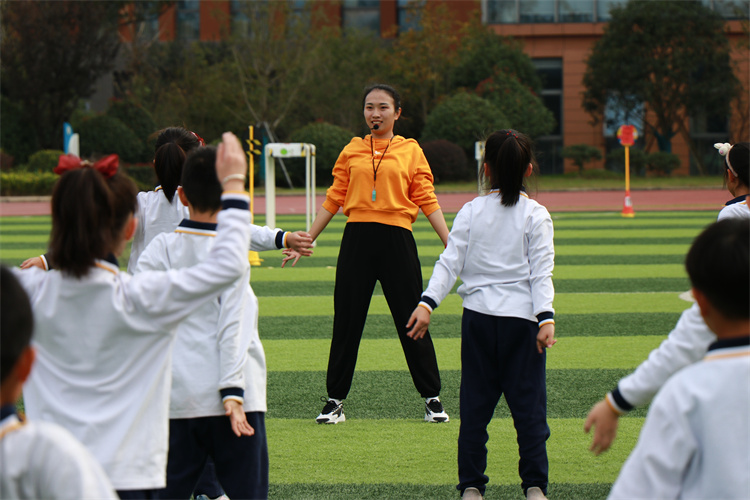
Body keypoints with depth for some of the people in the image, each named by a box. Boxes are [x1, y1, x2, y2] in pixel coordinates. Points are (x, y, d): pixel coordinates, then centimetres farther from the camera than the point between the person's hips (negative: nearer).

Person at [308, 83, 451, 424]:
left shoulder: (410, 150, 6)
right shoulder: (352, 151, 11)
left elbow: (427, 200, 4)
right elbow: (333, 200, 13)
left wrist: (451, 244, -3)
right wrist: (306, 239, 9)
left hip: (396, 239, -2)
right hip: (357, 239, 2)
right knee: (346, 320, 4)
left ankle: (432, 398, 11)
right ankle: (335, 399, 14)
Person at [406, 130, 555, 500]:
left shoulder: (471, 212, 4)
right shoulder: (535, 215, 0)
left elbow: (450, 262, -3)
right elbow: (541, 271, -7)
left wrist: (427, 303, -4)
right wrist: (546, 318, -11)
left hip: (478, 316, 2)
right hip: (521, 317, -2)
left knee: (475, 403, 7)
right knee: (528, 401, 1)